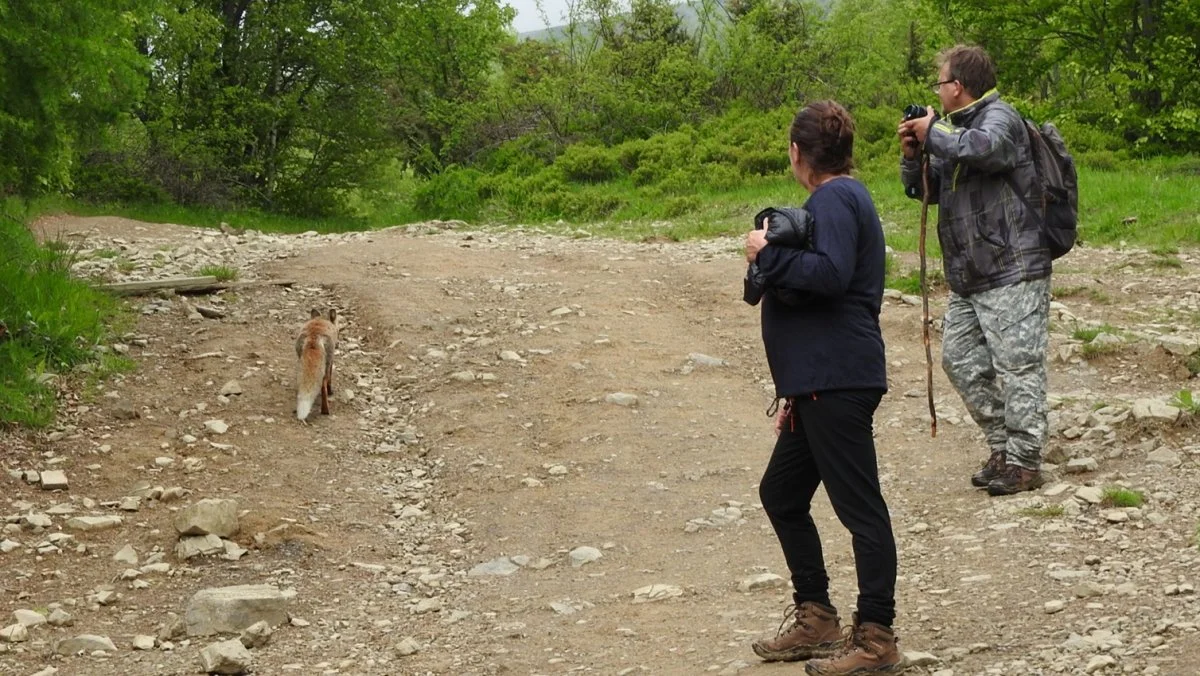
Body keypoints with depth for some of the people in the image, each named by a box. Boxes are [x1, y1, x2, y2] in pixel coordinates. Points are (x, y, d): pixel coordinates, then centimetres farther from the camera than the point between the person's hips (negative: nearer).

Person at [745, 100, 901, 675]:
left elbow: (830, 273, -30)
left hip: (838, 384, -11)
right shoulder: (839, 198, 20)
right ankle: (815, 619, 27)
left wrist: (768, 254, -15)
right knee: (781, 494, 18)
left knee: (860, 508, -5)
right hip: (820, 384, 11)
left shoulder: (835, 198, -11)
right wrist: (794, 391, 27)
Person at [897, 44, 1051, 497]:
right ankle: (1003, 446, 21)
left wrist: (932, 134, -18)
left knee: (1017, 366, -6)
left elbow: (983, 147, -35)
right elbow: (924, 190, 21)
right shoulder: (956, 127, 17)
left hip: (1012, 273, -10)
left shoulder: (999, 118, -10)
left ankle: (1024, 462, -1)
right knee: (960, 359, 12)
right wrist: (912, 154, 2)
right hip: (967, 277, 10)